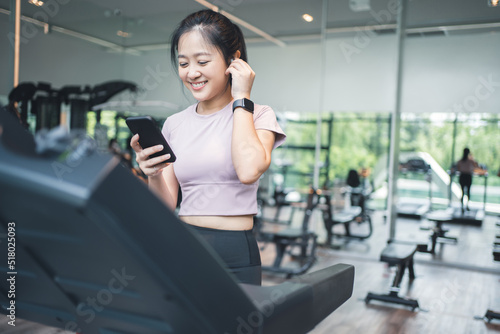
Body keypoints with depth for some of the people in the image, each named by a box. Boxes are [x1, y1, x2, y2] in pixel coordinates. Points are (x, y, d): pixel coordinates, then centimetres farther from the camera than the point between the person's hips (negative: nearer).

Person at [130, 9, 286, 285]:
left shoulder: (258, 115, -1)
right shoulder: (174, 124, 9)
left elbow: (249, 171, -23)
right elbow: (167, 205, 9)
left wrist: (241, 99, -11)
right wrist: (153, 175, -12)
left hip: (234, 255, -3)